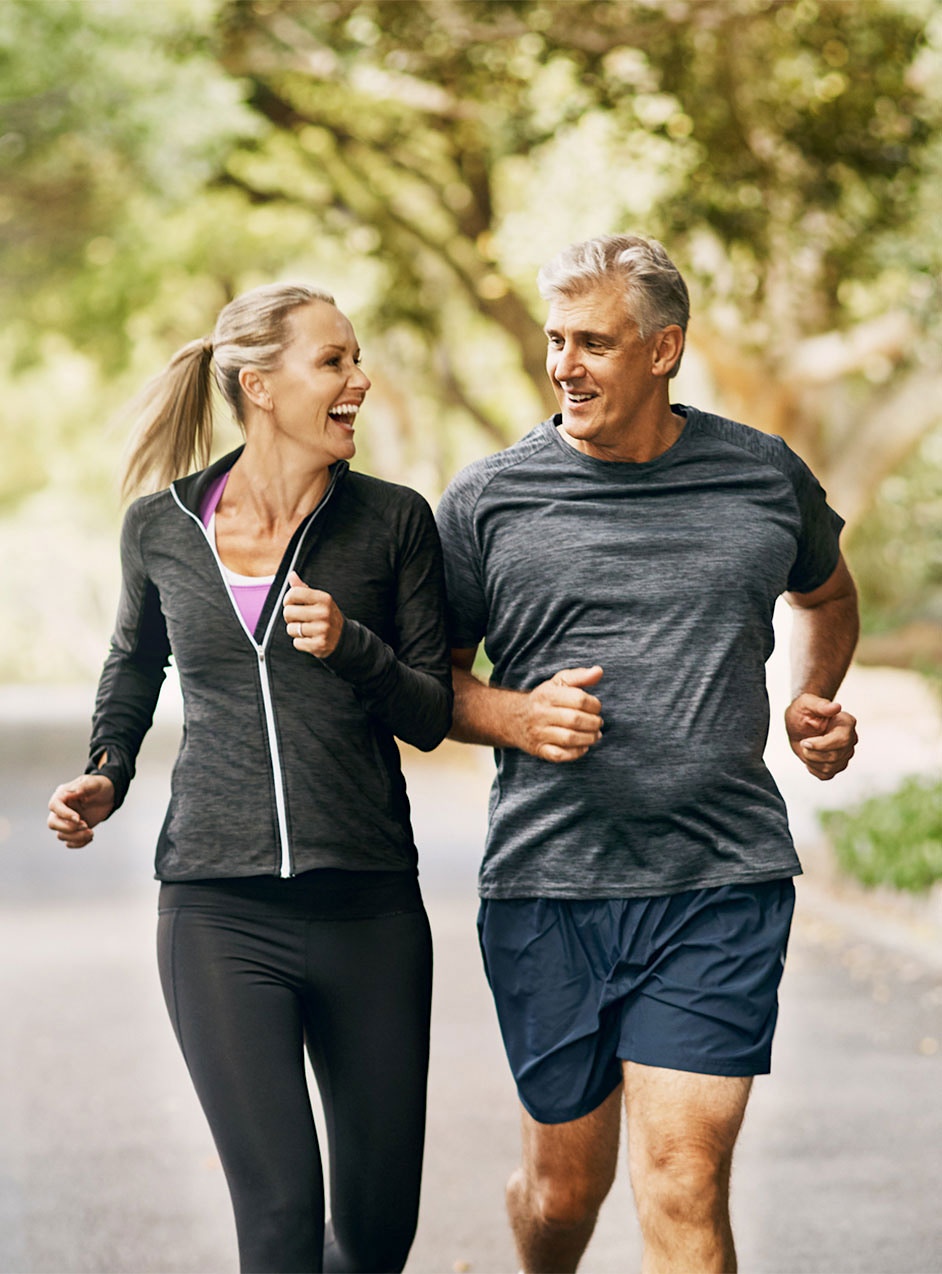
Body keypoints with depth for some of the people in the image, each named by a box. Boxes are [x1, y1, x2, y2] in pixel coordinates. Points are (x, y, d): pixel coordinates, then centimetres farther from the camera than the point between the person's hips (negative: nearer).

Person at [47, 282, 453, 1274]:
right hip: (220, 909, -1)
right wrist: (105, 776, 8)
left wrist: (352, 646, -15)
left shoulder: (392, 522, 1)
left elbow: (431, 717, 3)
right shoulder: (161, 527, 3)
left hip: (369, 907, 1)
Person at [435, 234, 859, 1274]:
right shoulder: (488, 501, 2)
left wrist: (814, 701, 10)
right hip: (546, 887, 0)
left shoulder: (765, 476, 6)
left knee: (683, 1190, -11)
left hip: (721, 886, 0)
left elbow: (825, 594, 28)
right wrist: (515, 716, -10)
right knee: (565, 1185, 11)